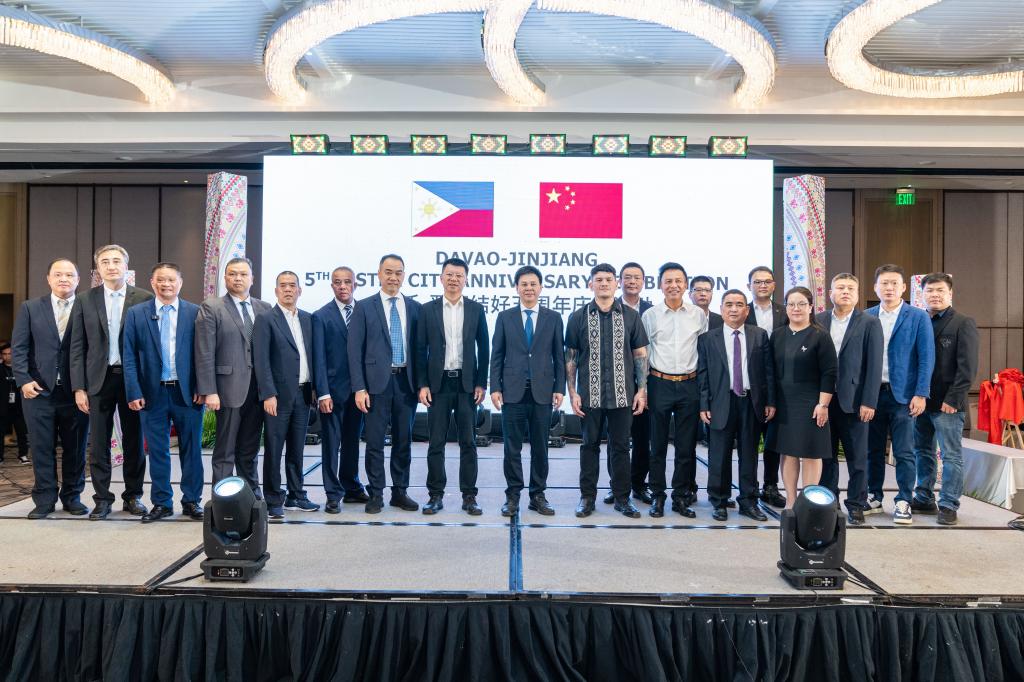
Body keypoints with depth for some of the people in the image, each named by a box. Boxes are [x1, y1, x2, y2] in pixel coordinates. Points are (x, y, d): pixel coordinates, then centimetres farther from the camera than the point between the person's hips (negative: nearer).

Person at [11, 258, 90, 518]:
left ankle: (72, 497, 20)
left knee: (75, 448, 7)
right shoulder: (30, 308, 7)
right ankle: (44, 500, 16)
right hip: (39, 390, 1)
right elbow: (19, 347, 4)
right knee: (42, 448, 6)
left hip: (76, 390, -1)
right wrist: (24, 380, -7)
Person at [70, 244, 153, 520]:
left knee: (134, 440, 7)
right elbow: (77, 347, 4)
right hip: (99, 379, 1)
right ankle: (102, 498, 16)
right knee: (98, 443, 6)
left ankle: (133, 496, 19)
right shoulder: (85, 300, 4)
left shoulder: (144, 299, -1)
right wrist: (79, 387, -2)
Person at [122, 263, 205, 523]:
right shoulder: (136, 314, 4)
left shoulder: (195, 313, 2)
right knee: (157, 451, 9)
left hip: (187, 392, -1)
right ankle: (161, 503, 21)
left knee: (191, 450, 7)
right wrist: (134, 392, -6)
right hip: (153, 393, 1)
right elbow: (129, 356, 2)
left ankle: (192, 501, 19)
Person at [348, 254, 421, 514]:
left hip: (406, 382, 3)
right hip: (377, 383, -2)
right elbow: (355, 350, -2)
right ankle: (375, 494, 14)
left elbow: (419, 347, 10)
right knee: (375, 442, 2)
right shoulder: (364, 307, 1)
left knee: (403, 441, 10)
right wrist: (359, 388, -8)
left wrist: (420, 383, 4)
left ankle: (400, 492, 21)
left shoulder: (415, 308, 8)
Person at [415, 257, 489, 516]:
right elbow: (421, 349, 3)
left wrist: (481, 384, -2)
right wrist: (422, 384, -3)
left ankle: (469, 496, 11)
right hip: (438, 383, 0)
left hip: (467, 383, 0)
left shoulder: (476, 309, 5)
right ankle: (436, 495, 13)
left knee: (468, 442, 4)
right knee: (436, 442, 4)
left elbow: (483, 349, 5)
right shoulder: (428, 309, 4)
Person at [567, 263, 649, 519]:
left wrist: (642, 389, -1)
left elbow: (640, 354, 6)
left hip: (622, 394, 0)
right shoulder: (578, 317, 3)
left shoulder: (630, 316, 4)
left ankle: (622, 498, 19)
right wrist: (572, 393, -2)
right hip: (590, 394, 0)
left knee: (620, 446, 7)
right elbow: (570, 357, 4)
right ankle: (587, 497, 19)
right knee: (590, 445, 9)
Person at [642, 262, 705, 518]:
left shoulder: (699, 315, 5)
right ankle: (657, 496, 16)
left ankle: (681, 496, 18)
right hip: (660, 384, -1)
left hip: (689, 384, 2)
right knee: (658, 444, 5)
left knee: (687, 446, 7)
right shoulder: (650, 315, 0)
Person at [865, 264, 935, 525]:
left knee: (904, 452, 1)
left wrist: (921, 394, -10)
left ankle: (904, 502, 10)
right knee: (873, 450, 10)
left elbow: (926, 357, -4)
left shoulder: (918, 317, 0)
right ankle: (874, 498, 21)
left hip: (903, 394, -3)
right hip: (872, 393, 3)